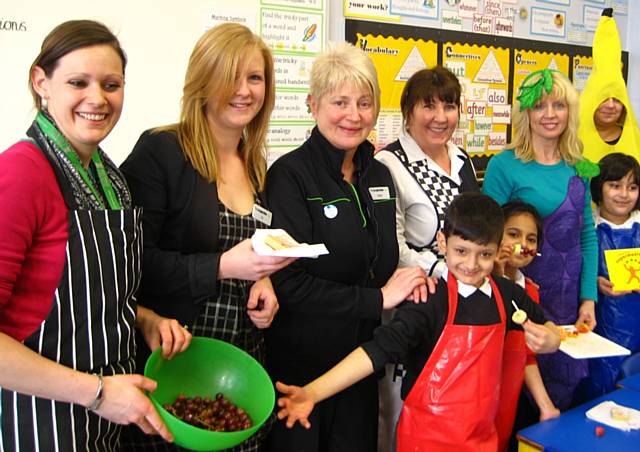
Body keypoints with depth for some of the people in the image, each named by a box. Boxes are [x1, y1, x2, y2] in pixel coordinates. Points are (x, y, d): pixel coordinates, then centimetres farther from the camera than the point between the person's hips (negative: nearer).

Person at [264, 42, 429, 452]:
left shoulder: (380, 176, 6)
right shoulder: (290, 175, -14)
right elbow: (290, 284, -20)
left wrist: (400, 278, -5)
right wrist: (378, 299, -16)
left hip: (363, 359, 6)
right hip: (302, 362, -6)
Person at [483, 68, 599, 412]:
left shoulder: (578, 168, 6)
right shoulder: (504, 165, -10)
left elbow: (587, 235, 9)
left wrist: (589, 298, 3)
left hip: (571, 297, 5)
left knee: (566, 389, 16)